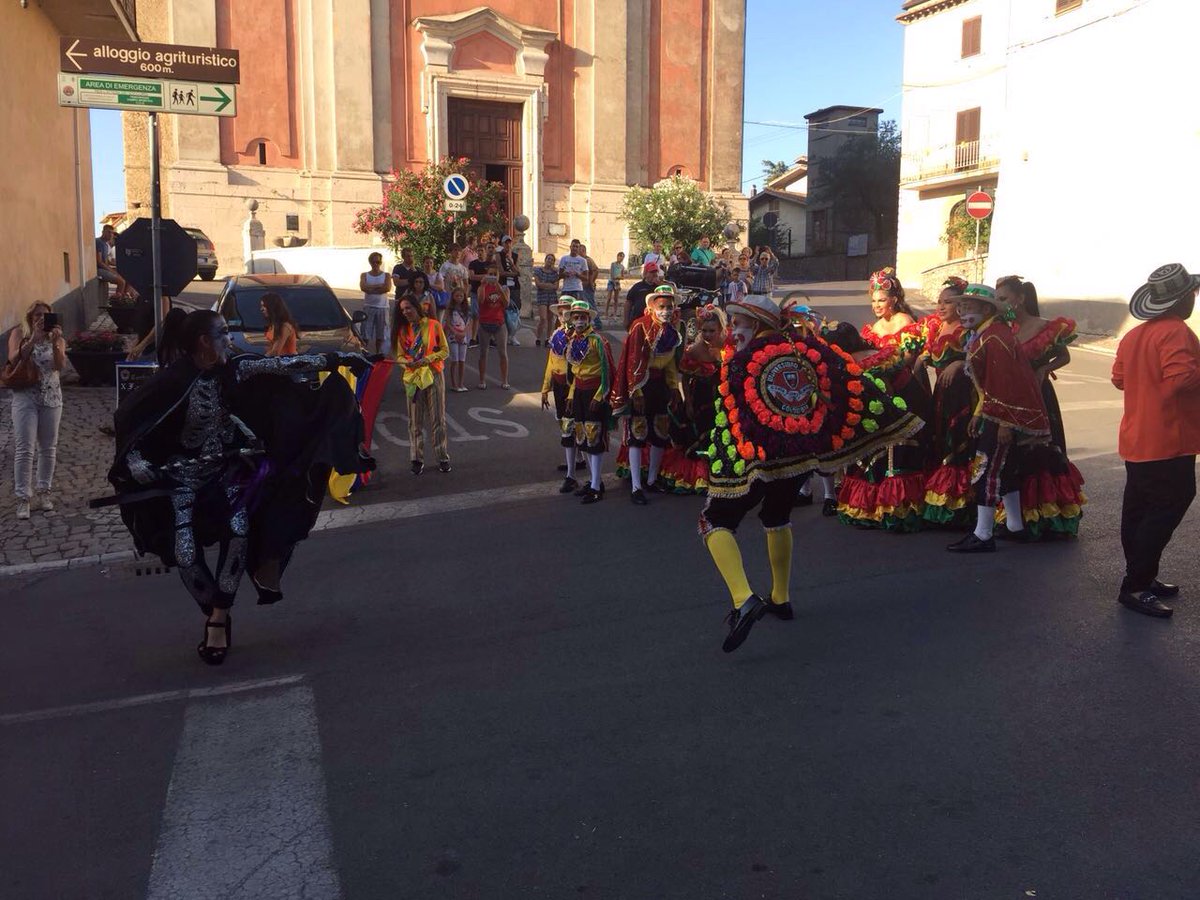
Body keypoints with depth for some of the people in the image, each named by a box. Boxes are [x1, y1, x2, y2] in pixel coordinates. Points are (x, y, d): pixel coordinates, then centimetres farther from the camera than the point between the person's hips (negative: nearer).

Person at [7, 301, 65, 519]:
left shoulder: (55, 337, 6)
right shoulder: (19, 334, 1)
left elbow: (60, 365, -8)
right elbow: (13, 359, -14)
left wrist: (55, 343, -23)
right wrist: (34, 339, -22)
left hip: (51, 397, 3)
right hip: (25, 397, -2)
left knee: (48, 448, 6)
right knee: (24, 449, -6)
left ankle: (43, 493, 17)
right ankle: (23, 498, -4)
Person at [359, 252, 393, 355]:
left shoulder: (386, 275, 7)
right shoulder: (364, 275, 9)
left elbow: (388, 288, -13)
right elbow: (363, 287, -11)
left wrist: (371, 289, -11)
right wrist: (379, 285, -12)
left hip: (382, 307, 0)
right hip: (368, 307, 0)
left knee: (380, 335, 4)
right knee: (365, 335, -7)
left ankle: (378, 354, 14)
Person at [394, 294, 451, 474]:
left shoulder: (433, 325, -3)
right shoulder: (403, 330, 7)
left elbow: (445, 350, -3)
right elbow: (399, 356, 9)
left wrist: (427, 359, -17)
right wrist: (407, 363, -13)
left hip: (433, 375, -3)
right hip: (412, 377, 3)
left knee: (438, 419, 2)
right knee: (415, 421, 6)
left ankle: (443, 458, 11)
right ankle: (417, 459, 13)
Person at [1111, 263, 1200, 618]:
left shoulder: (1133, 336, 11)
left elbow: (1119, 378, 15)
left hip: (1137, 441, 9)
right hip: (1168, 444, -9)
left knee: (1138, 510, 15)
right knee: (1167, 509, -5)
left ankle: (1141, 579, 27)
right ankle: (1135, 587, -6)